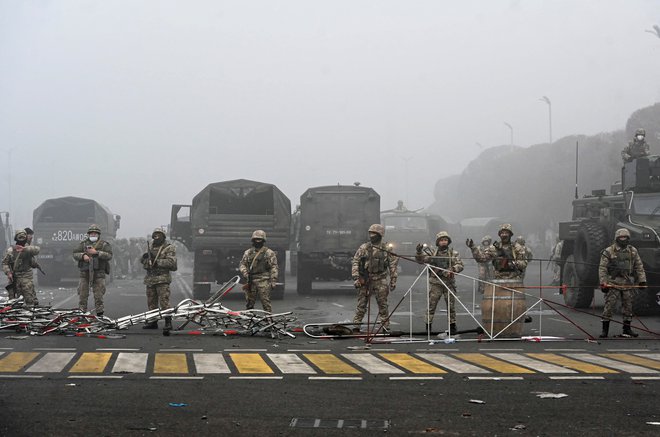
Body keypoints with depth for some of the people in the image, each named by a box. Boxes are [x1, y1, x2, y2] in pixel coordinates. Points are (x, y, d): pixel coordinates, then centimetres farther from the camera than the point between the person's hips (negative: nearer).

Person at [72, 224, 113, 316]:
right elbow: (75, 254, 8)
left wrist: (96, 252, -15)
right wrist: (83, 256, -12)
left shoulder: (104, 244, 6)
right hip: (85, 272, 2)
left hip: (98, 272, -2)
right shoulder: (83, 244, 12)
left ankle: (99, 313, 4)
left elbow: (109, 255, -7)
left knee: (98, 295, -2)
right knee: (83, 294, 1)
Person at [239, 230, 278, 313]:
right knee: (249, 303, 7)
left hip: (263, 281, -4)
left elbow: (274, 268, 1)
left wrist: (273, 281, -7)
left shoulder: (269, 253, 4)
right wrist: (245, 273, -3)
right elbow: (242, 264, 16)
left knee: (265, 302, -9)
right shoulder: (248, 253, 16)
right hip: (251, 281, 4)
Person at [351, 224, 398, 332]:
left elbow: (393, 265, 7)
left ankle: (385, 326, 10)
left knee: (382, 304, 2)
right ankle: (356, 325, 5)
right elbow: (355, 263, 3)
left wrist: (393, 281, 3)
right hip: (365, 280, 0)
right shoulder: (363, 248, 4)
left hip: (380, 280, 0)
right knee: (361, 304, 1)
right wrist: (356, 278, -6)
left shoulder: (386, 249, 4)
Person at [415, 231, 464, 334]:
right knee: (431, 305, -2)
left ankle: (452, 326, 16)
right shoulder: (433, 253, 8)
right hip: (435, 282, 0)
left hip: (449, 283, 0)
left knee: (451, 305, 6)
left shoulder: (454, 254, 6)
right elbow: (421, 260, 3)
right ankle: (428, 326, 4)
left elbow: (460, 265, -4)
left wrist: (452, 269, -24)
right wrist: (419, 252, -16)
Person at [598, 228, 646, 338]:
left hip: (628, 284, 4)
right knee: (609, 306, -7)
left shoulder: (633, 251, 9)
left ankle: (627, 329, 17)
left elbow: (639, 267, 13)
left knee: (628, 307, 8)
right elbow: (602, 268, -4)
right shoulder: (608, 251, -3)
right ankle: (605, 330, -2)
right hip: (613, 283, -4)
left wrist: (642, 280, 5)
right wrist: (603, 283, -11)